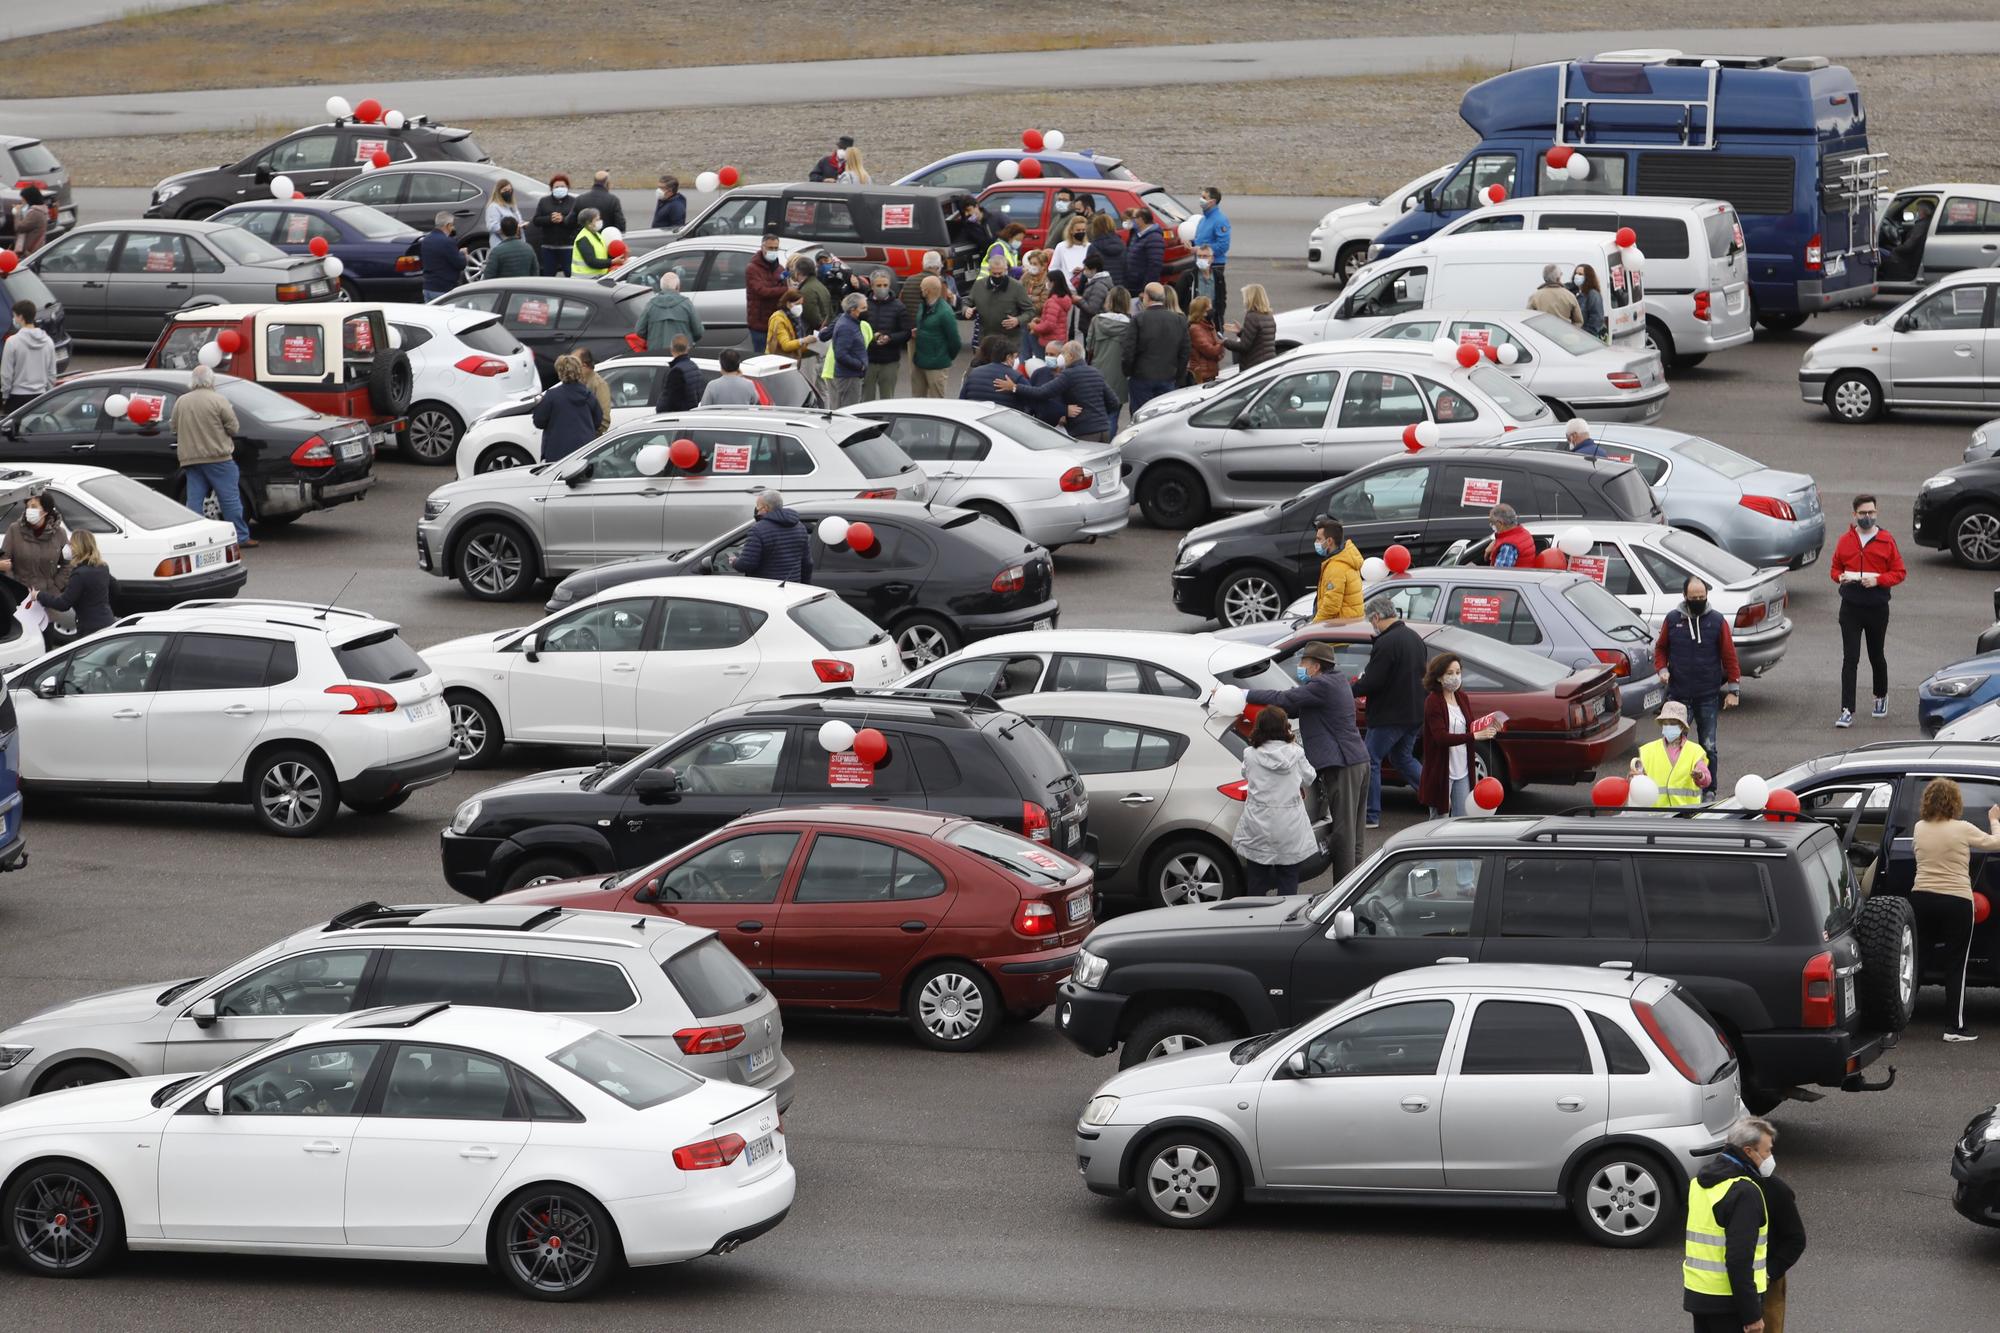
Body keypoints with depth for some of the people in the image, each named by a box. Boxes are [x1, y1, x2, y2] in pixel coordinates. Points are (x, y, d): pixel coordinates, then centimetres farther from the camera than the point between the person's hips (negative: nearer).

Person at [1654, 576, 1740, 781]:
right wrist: (1662, 669, -6)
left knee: (1708, 747, 7)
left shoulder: (1717, 621, -1)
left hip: (1708, 696, 0)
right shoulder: (1672, 619, 2)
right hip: (1678, 695, 0)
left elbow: (1729, 656, 1)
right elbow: (1661, 648, 14)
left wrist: (1733, 689, -2)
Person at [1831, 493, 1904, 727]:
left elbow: (1899, 573, 0)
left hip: (1877, 608, 0)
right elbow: (1835, 568, 13)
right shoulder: (1845, 540, 3)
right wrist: (1840, 577, -9)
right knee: (1850, 659, -7)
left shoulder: (1886, 541, -1)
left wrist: (1878, 580, -17)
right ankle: (1847, 711, -9)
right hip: (1850, 608, 0)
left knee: (1876, 656, 15)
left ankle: (1881, 696, 42)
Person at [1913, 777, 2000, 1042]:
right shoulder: (1962, 830, -10)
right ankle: (1956, 1027, 1)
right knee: (1956, 965, 1)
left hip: (1921, 898, 4)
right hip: (1956, 901, -4)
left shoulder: (1919, 829, 3)